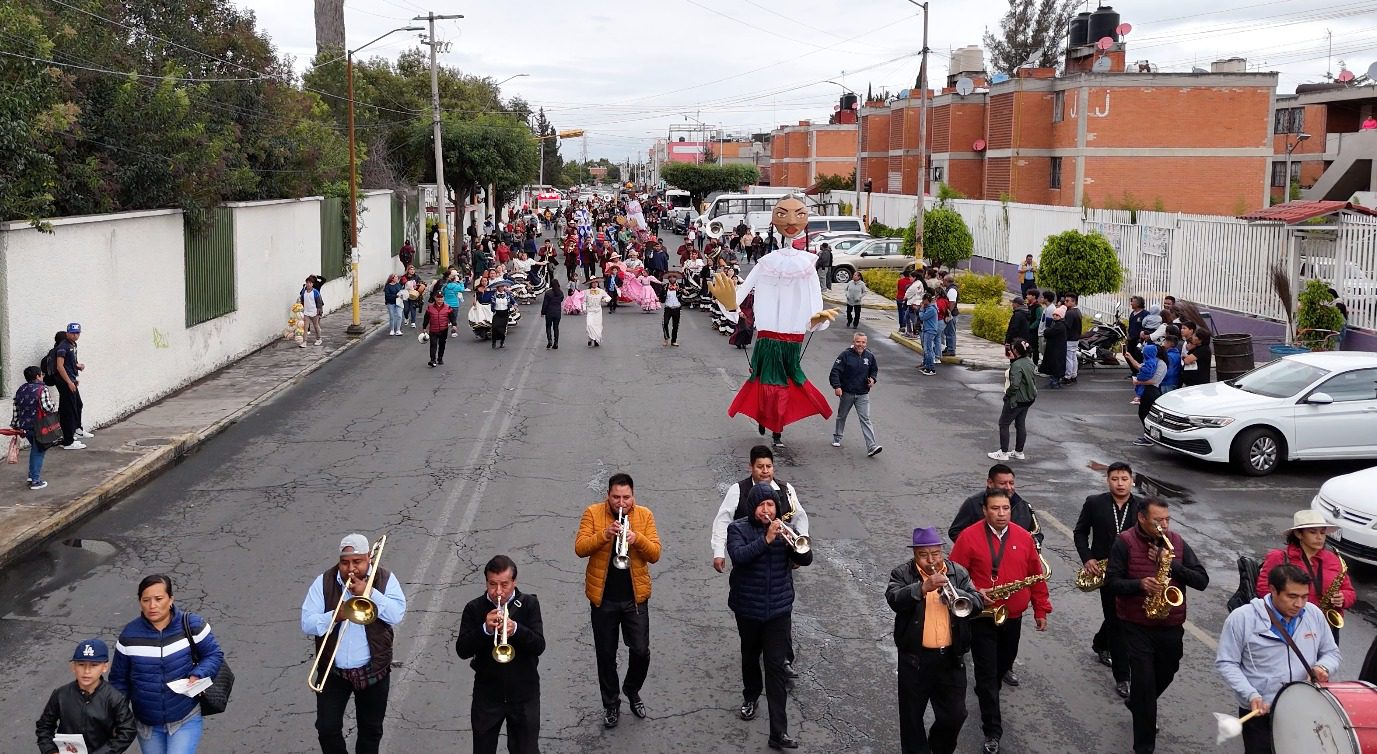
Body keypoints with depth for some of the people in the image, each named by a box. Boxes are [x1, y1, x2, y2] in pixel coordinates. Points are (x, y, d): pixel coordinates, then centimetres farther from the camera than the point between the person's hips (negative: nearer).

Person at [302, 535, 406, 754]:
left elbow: (397, 614, -18)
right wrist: (334, 616, -26)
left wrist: (369, 592, -24)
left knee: (371, 730, 13)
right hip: (334, 670, 0)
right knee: (327, 728, 0)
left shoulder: (384, 579, -5)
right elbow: (306, 623, -9)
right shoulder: (324, 582, -5)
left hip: (373, 670, 0)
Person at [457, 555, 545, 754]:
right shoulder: (474, 608, -4)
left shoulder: (529, 604, -5)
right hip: (487, 694, 1)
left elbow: (539, 646, -13)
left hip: (524, 694, -1)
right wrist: (485, 629, -26)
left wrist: (516, 629, -31)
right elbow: (462, 651, -10)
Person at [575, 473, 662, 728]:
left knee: (641, 651, 2)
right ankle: (611, 703, 27)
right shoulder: (593, 513, -5)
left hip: (635, 597, 1)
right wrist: (604, 535, -28)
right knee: (606, 655, 9)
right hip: (603, 598, -1)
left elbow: (655, 554, -6)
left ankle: (632, 691, 30)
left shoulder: (645, 515, -2)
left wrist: (637, 538, -24)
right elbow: (579, 548, -13)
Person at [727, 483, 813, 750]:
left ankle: (779, 731, -7)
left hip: (779, 609, 0)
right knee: (750, 657, 20)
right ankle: (751, 696, 49)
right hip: (748, 608, 0)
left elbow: (806, 559, -5)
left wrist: (792, 542, -23)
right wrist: (766, 539, -30)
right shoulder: (738, 529, -5)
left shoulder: (782, 529, 2)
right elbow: (738, 556, -23)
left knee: (776, 667, -5)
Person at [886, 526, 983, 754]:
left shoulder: (958, 572, 5)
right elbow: (894, 599, -22)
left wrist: (954, 592, -23)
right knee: (912, 715, 10)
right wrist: (922, 588, -36)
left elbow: (978, 603, -5)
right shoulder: (902, 573, -4)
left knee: (954, 715, 10)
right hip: (915, 658, -2)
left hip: (951, 657, 2)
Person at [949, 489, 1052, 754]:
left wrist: (1041, 610, 6)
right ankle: (992, 731, 3)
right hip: (982, 618, -4)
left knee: (1004, 665, 20)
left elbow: (1037, 575, 6)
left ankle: (987, 700, 46)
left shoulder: (1024, 537, 0)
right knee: (987, 673, -3)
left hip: (1013, 618, 4)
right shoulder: (969, 537, -11)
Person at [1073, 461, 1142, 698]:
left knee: (1118, 615, 16)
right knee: (1117, 619, -4)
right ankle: (1122, 677, 2)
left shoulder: (1143, 507, 1)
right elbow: (1080, 532, 4)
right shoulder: (1094, 503, -2)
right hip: (1105, 569, -3)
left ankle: (1100, 645, 48)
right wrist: (1087, 559, -9)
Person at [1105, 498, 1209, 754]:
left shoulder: (1177, 543, 0)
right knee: (1143, 682, -8)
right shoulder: (1125, 543, -10)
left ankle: (1137, 705, 52)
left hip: (1171, 626, 5)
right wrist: (1140, 584, -29)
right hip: (1137, 626, -4)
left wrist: (1172, 564, -19)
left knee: (1166, 674, 22)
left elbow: (1202, 581, -4)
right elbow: (1111, 583, -11)